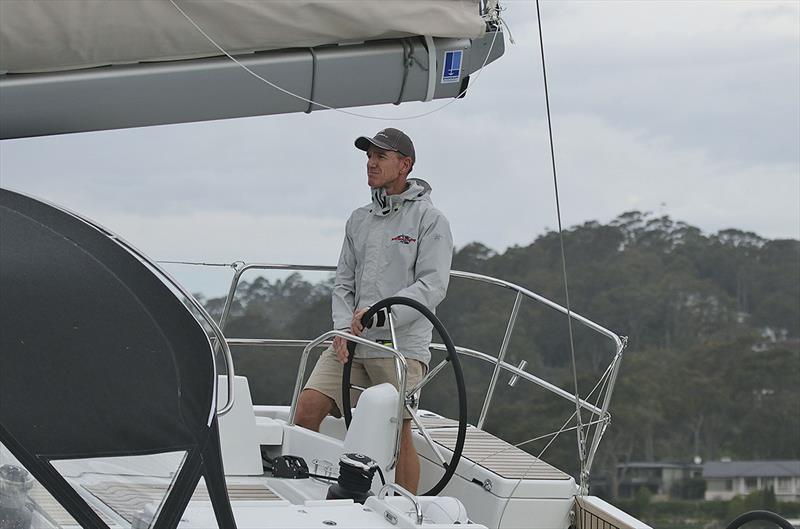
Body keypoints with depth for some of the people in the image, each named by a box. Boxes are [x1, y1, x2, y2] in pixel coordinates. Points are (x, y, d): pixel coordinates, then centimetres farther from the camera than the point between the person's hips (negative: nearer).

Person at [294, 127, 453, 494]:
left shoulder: (429, 219, 1)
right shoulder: (358, 220, 19)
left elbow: (432, 286, -8)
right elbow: (343, 282, 17)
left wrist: (379, 312, -18)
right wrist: (343, 328, -2)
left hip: (401, 344, -5)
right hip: (352, 341, 5)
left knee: (397, 433, -9)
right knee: (308, 408, -9)